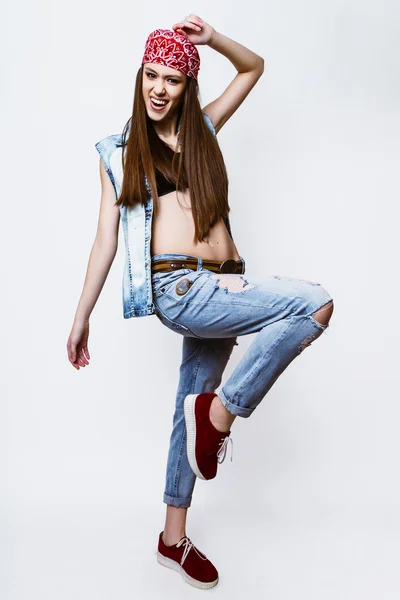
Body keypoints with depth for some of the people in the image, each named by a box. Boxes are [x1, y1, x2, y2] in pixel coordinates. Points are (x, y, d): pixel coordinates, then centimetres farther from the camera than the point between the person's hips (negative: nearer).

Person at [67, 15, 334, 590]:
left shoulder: (201, 130, 19)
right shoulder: (119, 151, 9)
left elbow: (253, 68, 28)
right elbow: (106, 237, 8)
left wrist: (213, 38, 9)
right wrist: (82, 317, 7)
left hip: (223, 286, 5)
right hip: (177, 287, -4)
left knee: (193, 407, 10)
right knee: (315, 303, -22)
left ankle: (174, 538, 27)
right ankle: (223, 411, -8)